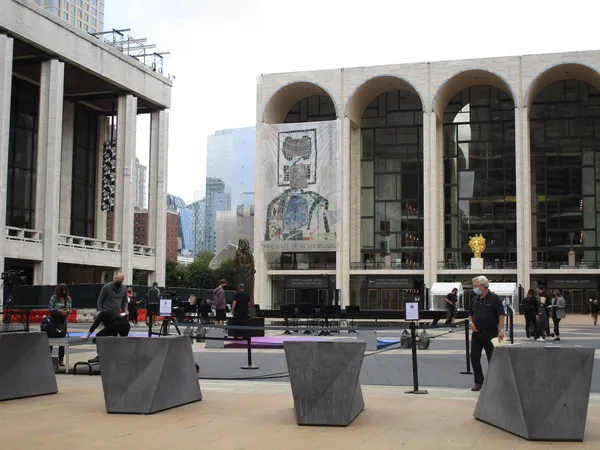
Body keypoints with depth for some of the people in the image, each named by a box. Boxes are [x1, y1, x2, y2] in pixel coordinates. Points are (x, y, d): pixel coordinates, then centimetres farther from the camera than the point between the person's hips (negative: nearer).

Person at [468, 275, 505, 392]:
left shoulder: (494, 298, -8)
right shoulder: (475, 299, 11)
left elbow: (501, 315, -13)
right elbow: (471, 314, 21)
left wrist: (501, 330, -21)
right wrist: (471, 322, 1)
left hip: (490, 333, -6)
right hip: (477, 333, 6)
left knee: (492, 359, 3)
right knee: (474, 357, 3)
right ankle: (479, 382, 13)